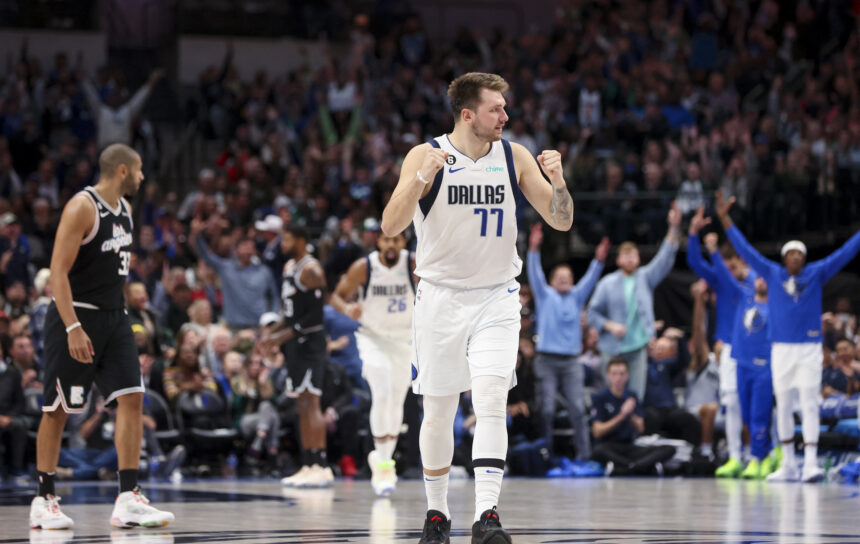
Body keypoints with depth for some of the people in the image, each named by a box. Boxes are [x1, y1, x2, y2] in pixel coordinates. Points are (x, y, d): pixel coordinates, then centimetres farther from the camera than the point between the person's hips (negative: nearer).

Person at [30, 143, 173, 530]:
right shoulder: (82, 207, -15)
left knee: (132, 398, -4)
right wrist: (73, 328, -26)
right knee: (57, 409, 1)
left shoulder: (124, 208, 11)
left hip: (113, 317, 8)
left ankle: (128, 500, -5)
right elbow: (58, 272, -20)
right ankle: (44, 501, 10)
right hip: (75, 317, -8)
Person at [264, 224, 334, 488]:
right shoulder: (289, 267, 16)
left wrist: (284, 335, -21)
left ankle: (321, 467, -14)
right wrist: (272, 332, 11)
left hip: (309, 342, -10)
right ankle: (308, 466, 14)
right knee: (302, 406, 10)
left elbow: (315, 315, -19)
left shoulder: (311, 270, -14)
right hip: (295, 345, 10)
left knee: (310, 403, -13)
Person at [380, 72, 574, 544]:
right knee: (438, 411, 6)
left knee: (490, 398, -16)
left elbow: (561, 221, 1)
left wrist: (556, 180, -19)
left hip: (496, 297, 1)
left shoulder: (514, 157, 0)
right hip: (440, 295, -1)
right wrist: (422, 178, -31)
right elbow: (390, 227, -17)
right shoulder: (426, 156, -8)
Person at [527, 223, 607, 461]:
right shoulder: (545, 296, 8)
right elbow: (535, 274, -5)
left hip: (571, 361, 2)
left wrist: (599, 260, -15)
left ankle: (584, 454, -5)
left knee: (578, 408, -5)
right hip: (547, 359, -2)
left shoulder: (576, 297, 15)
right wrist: (534, 249, -19)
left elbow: (590, 280, 3)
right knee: (547, 409, -5)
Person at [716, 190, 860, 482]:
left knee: (809, 405, -8)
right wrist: (725, 219, 8)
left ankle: (811, 463, -13)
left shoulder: (817, 273, 5)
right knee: (783, 406, 7)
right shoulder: (773, 274, 7)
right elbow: (745, 249, 9)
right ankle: (788, 464, 16)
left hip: (810, 349, -2)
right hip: (781, 349, 2)